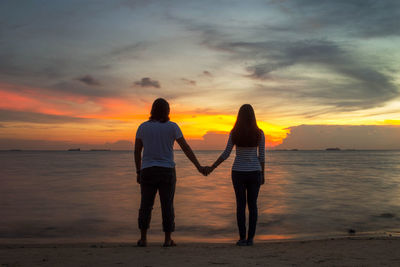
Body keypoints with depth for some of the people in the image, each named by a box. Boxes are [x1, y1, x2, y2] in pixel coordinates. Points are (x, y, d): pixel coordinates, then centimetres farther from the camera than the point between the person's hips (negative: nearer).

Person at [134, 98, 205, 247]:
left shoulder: (143, 127, 3)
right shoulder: (172, 127, -3)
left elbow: (137, 151, 5)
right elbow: (186, 148, -4)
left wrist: (138, 172, 12)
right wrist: (198, 166, 0)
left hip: (148, 171, 2)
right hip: (167, 172, -1)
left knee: (146, 205, 8)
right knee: (167, 206, 5)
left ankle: (143, 239, 8)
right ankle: (168, 240, 8)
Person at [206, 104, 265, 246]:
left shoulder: (234, 133, -6)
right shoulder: (259, 133, -4)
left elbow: (226, 154, -6)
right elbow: (262, 156, -1)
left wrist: (211, 168, 3)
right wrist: (262, 174, 9)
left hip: (238, 172, -1)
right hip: (254, 172, 1)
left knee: (240, 205, 6)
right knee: (252, 205, 9)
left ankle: (242, 238, 7)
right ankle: (250, 238, 10)